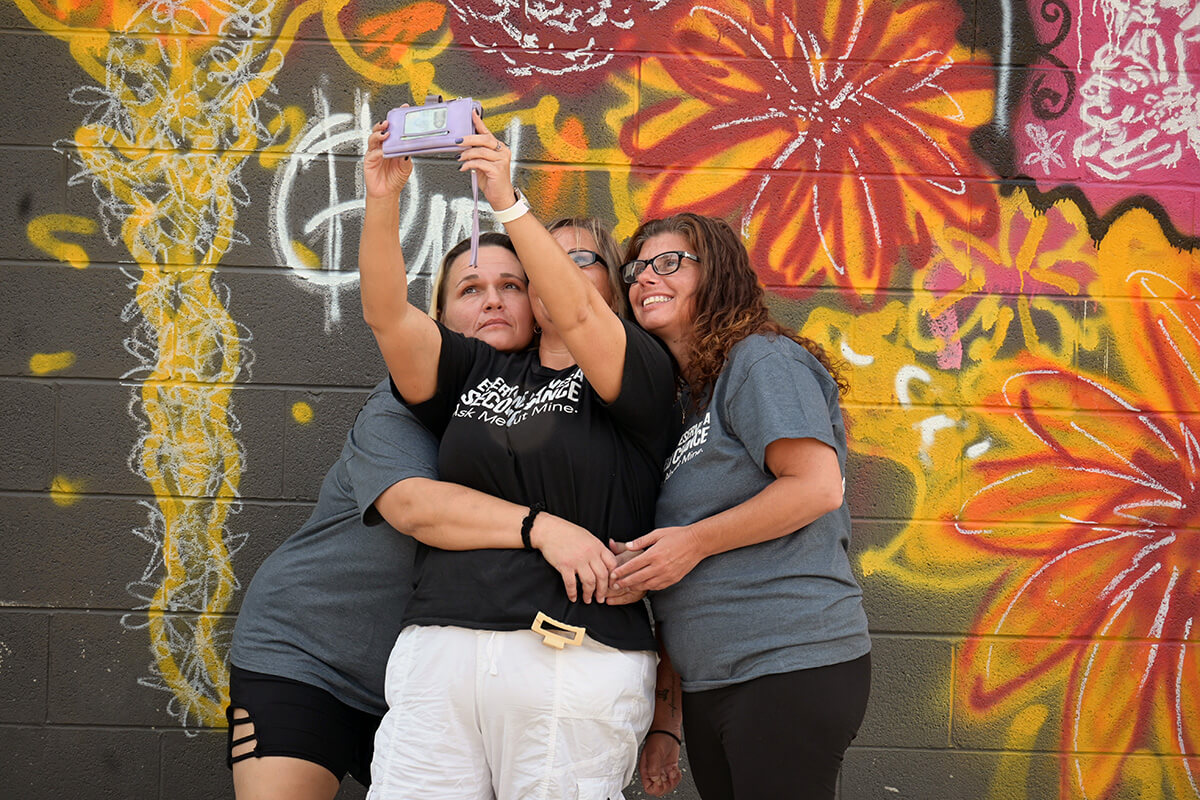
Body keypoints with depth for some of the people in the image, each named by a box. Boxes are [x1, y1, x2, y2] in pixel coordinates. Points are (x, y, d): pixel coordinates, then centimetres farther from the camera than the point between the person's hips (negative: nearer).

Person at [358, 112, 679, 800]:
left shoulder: (641, 375, 8)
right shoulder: (477, 373, 21)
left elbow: (575, 315, -12)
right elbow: (387, 314, 7)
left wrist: (508, 201, -18)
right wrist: (383, 200, -5)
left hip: (575, 659, -3)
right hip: (439, 648, 4)